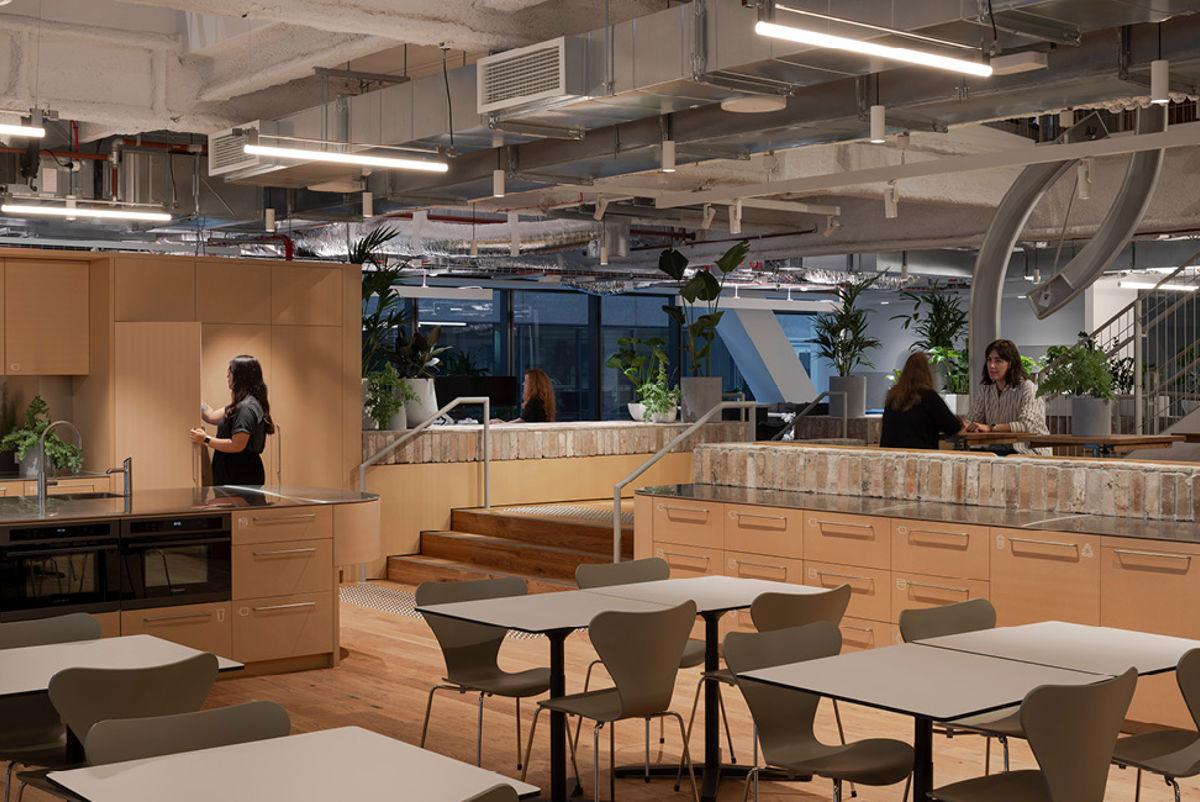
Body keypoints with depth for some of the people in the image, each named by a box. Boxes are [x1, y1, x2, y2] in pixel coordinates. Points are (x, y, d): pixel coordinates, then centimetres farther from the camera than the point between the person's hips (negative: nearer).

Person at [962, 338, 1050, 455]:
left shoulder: (1027, 388, -7)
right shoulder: (985, 390, 13)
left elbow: (1027, 425, -20)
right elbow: (972, 418, 9)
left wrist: (990, 428, -29)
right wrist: (965, 425, -17)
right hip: (998, 450, 6)